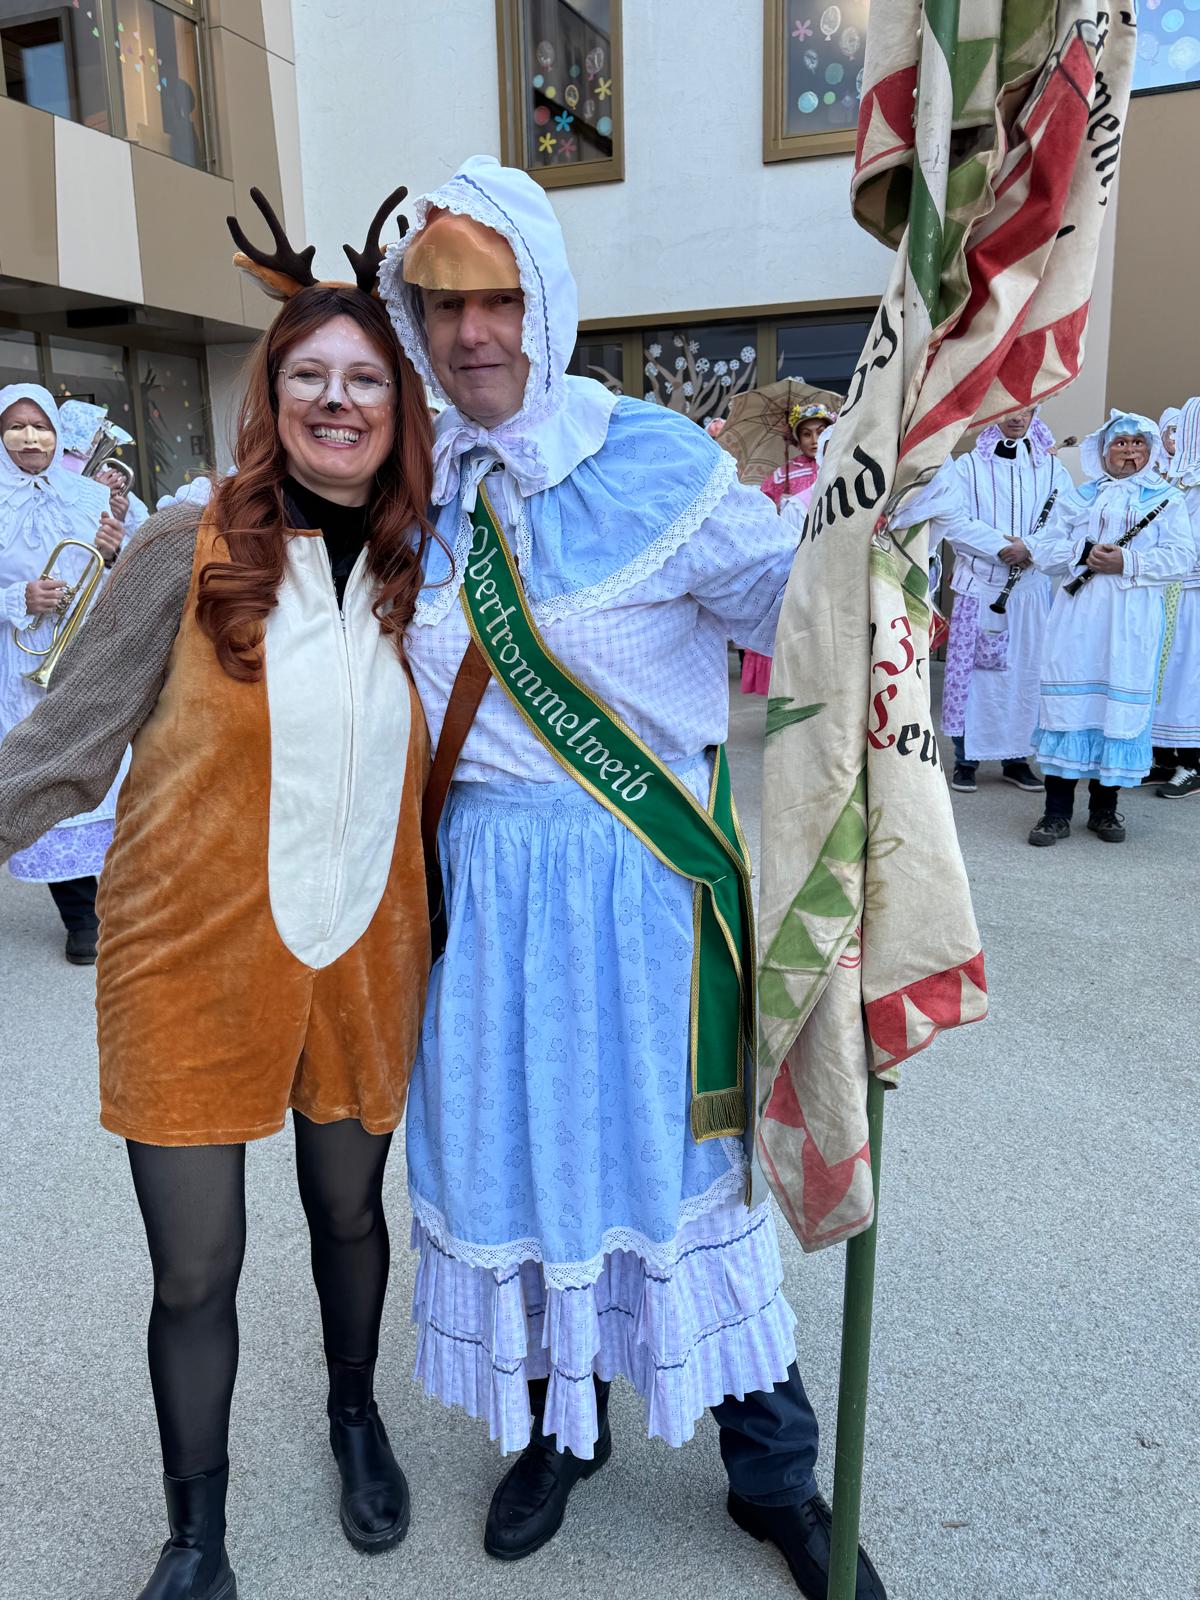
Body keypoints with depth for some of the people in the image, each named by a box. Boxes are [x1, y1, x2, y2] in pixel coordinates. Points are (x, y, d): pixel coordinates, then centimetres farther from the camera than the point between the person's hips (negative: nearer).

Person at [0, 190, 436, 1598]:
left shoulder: (425, 572, 3)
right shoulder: (193, 551, -8)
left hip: (363, 956, 3)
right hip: (191, 959, -2)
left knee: (348, 1209, 21)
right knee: (194, 1270, 9)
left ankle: (356, 1416, 52)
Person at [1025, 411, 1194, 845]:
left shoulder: (1167, 499, 11)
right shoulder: (1078, 497, 15)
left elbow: (1181, 557, -1)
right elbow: (1045, 548, 6)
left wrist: (1128, 562, -14)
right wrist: (1084, 555, -12)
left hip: (1132, 623, 0)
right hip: (1079, 617, 0)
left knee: (1121, 706, 1)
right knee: (1070, 701, -3)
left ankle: (1104, 808, 13)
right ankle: (1057, 811, 2)